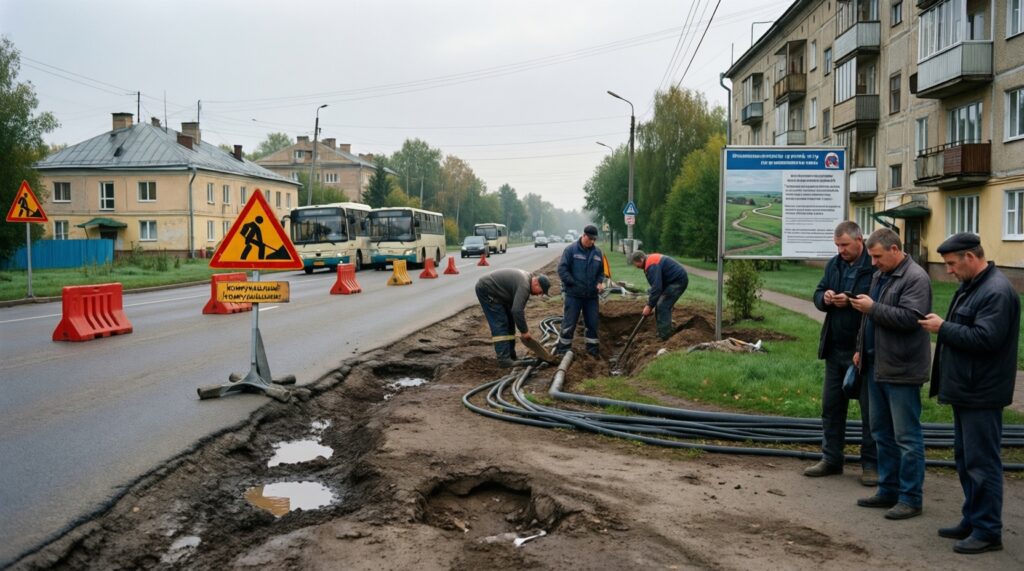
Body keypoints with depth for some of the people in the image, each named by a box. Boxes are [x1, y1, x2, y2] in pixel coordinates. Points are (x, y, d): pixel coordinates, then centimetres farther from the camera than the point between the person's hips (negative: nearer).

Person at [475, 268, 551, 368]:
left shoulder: (527, 278, 6)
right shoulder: (524, 285, -26)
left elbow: (520, 307, 16)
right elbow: (517, 310, -31)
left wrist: (525, 326, 12)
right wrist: (524, 331, -21)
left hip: (495, 293, 11)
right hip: (486, 290, -11)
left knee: (509, 322, 10)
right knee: (500, 324, -14)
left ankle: (510, 356, 13)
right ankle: (504, 359, -16)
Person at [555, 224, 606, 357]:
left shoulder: (597, 252, 7)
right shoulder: (571, 250, -8)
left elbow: (601, 271, 17)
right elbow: (562, 269, -9)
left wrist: (600, 282, -2)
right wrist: (574, 284, -14)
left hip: (591, 295, 5)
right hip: (573, 294, -4)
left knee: (592, 323, 10)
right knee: (569, 323, -1)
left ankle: (592, 348, 24)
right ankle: (562, 349, 9)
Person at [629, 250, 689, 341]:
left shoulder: (651, 265, -23)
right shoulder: (651, 260, 11)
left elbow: (656, 287, -28)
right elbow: (656, 284, 18)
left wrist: (649, 306, -21)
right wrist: (651, 303, 14)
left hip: (679, 281, -11)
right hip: (675, 280, 11)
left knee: (662, 306, -11)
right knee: (663, 305, 13)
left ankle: (664, 337, -9)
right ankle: (665, 332, 21)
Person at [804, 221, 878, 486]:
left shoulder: (875, 267, -13)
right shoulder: (834, 265, 9)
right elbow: (817, 296, 12)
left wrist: (850, 302, -25)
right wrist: (825, 298, -9)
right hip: (835, 349, 7)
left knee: (870, 409, 5)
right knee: (831, 406, 13)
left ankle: (871, 464, 16)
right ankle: (831, 459, 24)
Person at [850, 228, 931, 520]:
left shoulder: (916, 278, -13)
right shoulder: (879, 275, 16)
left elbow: (909, 318, -24)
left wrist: (872, 308, -17)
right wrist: (861, 348, 19)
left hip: (901, 371, -9)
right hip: (876, 367, 10)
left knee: (907, 437, -2)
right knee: (882, 433, 15)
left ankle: (911, 498, 7)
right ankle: (889, 490, 25)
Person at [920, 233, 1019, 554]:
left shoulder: (996, 292, -19)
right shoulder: (971, 287, 14)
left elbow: (985, 338, -26)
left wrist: (943, 328, -17)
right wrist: (943, 327, 7)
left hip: (982, 395, -11)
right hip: (966, 390, 11)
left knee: (981, 462, -3)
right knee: (965, 459, 17)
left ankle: (988, 531, 5)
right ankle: (972, 520, 27)